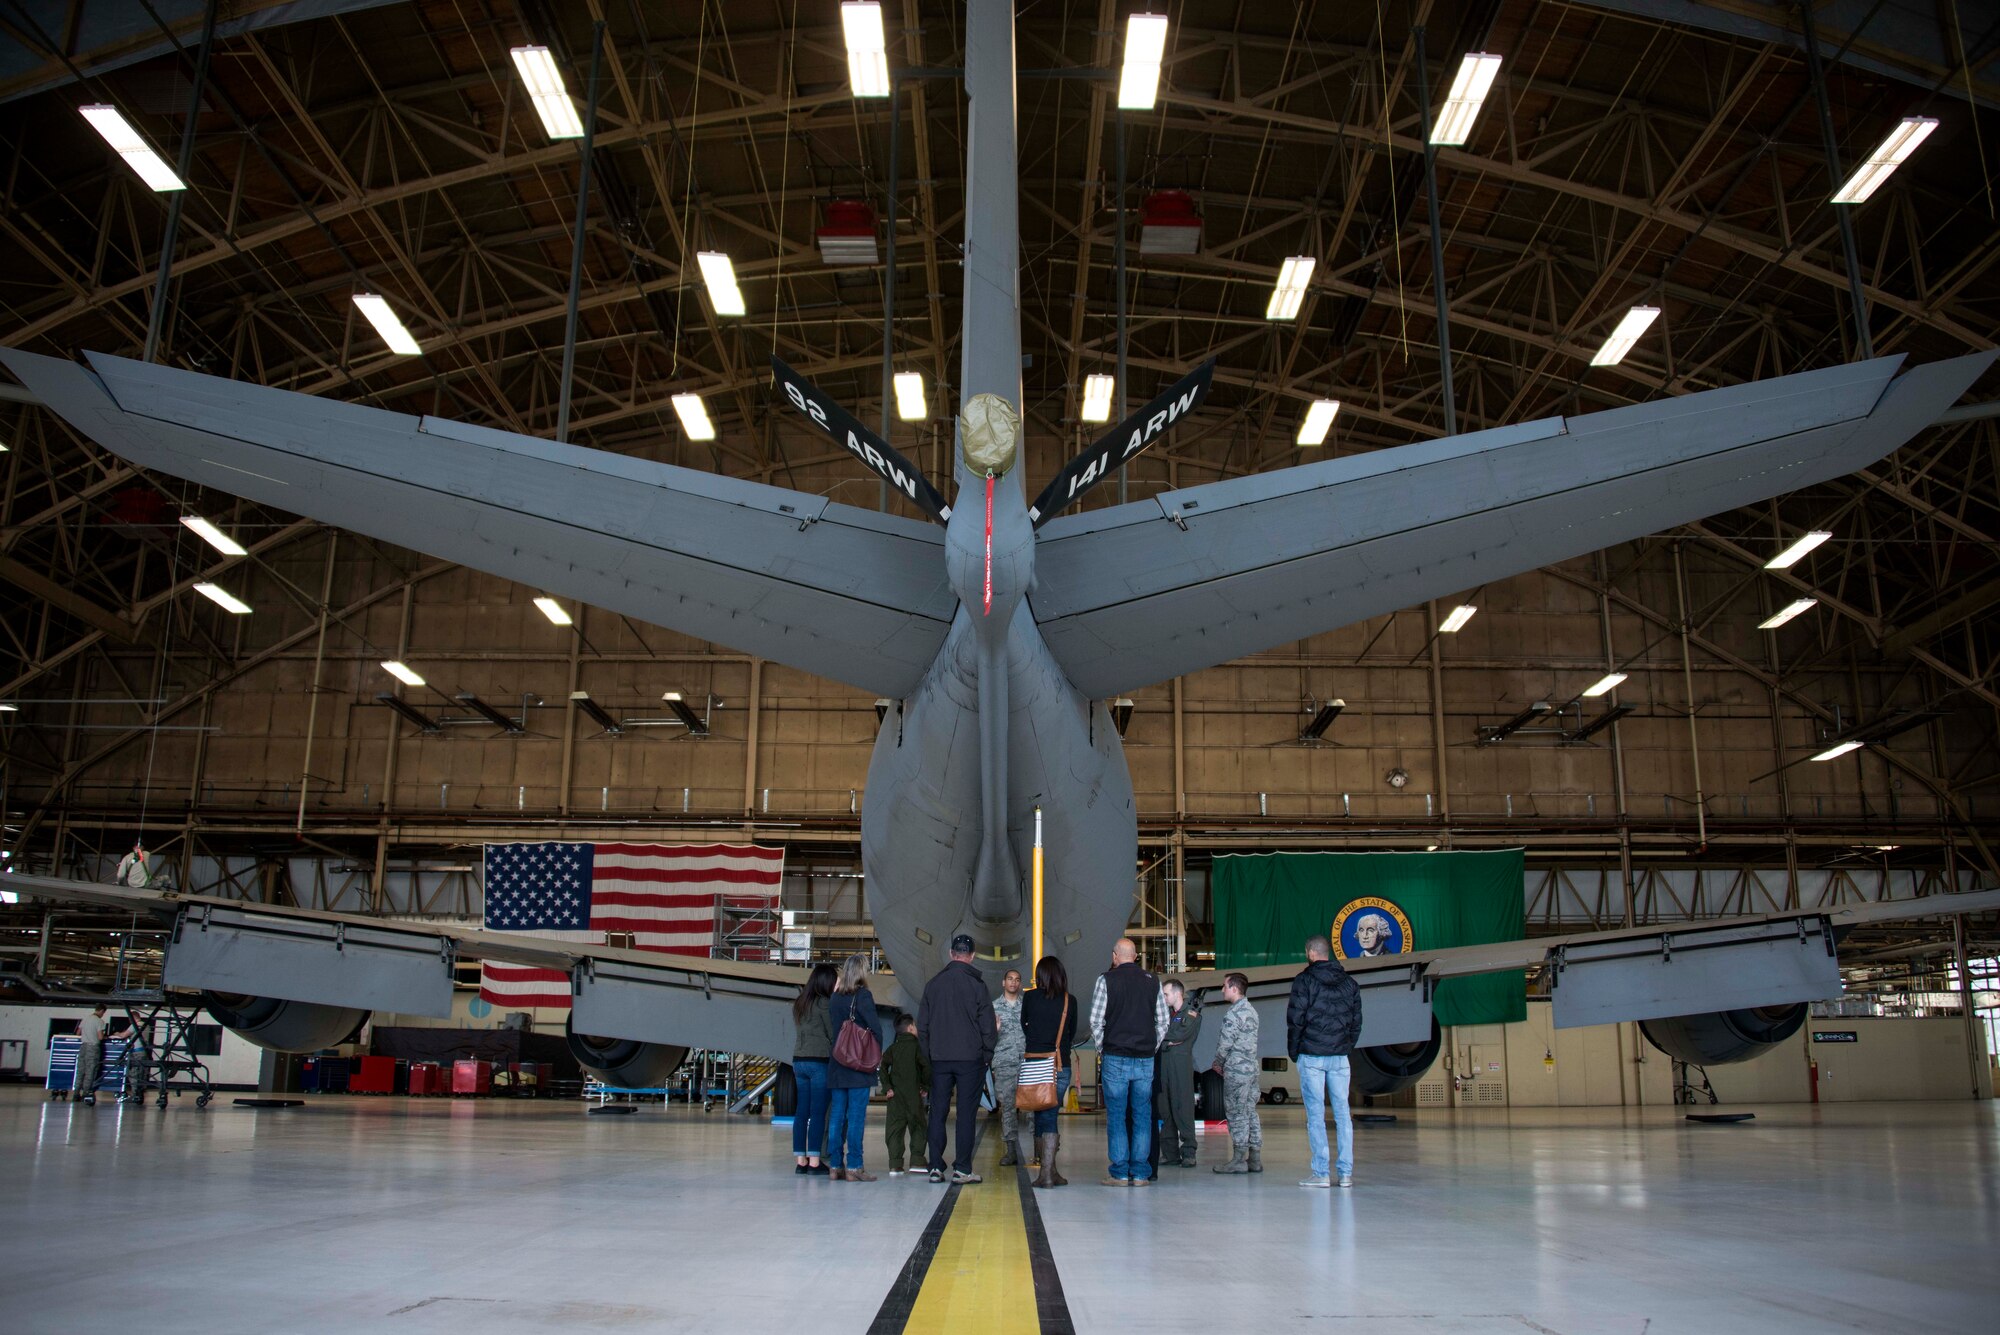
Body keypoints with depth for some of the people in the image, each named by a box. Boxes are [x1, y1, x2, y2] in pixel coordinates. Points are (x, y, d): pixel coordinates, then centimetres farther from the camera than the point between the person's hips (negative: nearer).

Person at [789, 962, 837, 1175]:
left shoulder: (799, 1004, 11)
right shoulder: (823, 1004, -10)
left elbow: (800, 1030, 14)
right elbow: (833, 1034, -9)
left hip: (799, 1061, 7)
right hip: (820, 1061, -7)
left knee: (801, 1112, 8)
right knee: (818, 1113, -3)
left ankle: (800, 1161, 10)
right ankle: (814, 1162, -3)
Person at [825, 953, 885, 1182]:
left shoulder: (833, 998, 9)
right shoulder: (863, 995, -10)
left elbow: (830, 1028, 11)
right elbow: (875, 1027, -13)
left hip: (836, 1066, 6)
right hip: (859, 1066, -6)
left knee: (836, 1116, 8)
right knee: (856, 1117, -4)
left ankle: (835, 1165, 10)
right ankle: (853, 1167, -4)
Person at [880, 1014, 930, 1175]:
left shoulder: (893, 1048, 9)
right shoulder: (916, 1046, -2)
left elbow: (883, 1065, -2)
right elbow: (926, 1066, -14)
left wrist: (887, 1087, -2)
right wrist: (925, 1086, -3)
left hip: (895, 1095, 3)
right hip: (913, 1094, -3)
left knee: (895, 1129, 4)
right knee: (917, 1127, 8)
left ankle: (895, 1166, -3)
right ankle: (916, 1161, 2)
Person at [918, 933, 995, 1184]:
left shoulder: (933, 984, 8)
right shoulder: (976, 984, -4)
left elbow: (922, 1025, 10)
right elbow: (987, 1024, -5)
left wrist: (928, 1055, 14)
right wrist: (988, 1055, 5)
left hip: (939, 1059, 3)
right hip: (970, 1059, -3)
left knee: (937, 1113, 7)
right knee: (967, 1114, 0)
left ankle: (936, 1168, 5)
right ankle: (962, 1169, -2)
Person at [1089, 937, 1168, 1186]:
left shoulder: (1106, 980, -3)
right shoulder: (1152, 981, 7)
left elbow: (1096, 1021, -6)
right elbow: (1163, 1022, 8)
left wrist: (1102, 1049, 6)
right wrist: (1151, 1049, 14)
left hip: (1115, 1057, -3)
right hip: (1145, 1060, 3)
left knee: (1116, 1116, 2)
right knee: (1142, 1116, 7)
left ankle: (1120, 1173, 2)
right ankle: (1140, 1173, 6)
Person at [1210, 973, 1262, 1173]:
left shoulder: (1233, 1014, -15)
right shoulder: (1251, 1010, 14)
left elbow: (1225, 1043, -16)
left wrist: (1217, 1064, 1)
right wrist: (1223, 1064, 16)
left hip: (1236, 1069, -9)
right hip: (1252, 1067, 9)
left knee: (1237, 1113, -4)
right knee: (1250, 1112, 10)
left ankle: (1239, 1160, -3)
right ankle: (1255, 1159, 12)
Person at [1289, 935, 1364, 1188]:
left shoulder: (1305, 981, -5)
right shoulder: (1349, 983, 11)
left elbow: (1295, 1019, -8)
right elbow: (1356, 1022, 10)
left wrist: (1293, 1052, 3)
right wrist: (1346, 1048, 14)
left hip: (1311, 1056, -4)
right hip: (1340, 1057, 4)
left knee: (1315, 1115, -2)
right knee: (1342, 1113, 6)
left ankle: (1320, 1173, -3)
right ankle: (1346, 1172, 5)